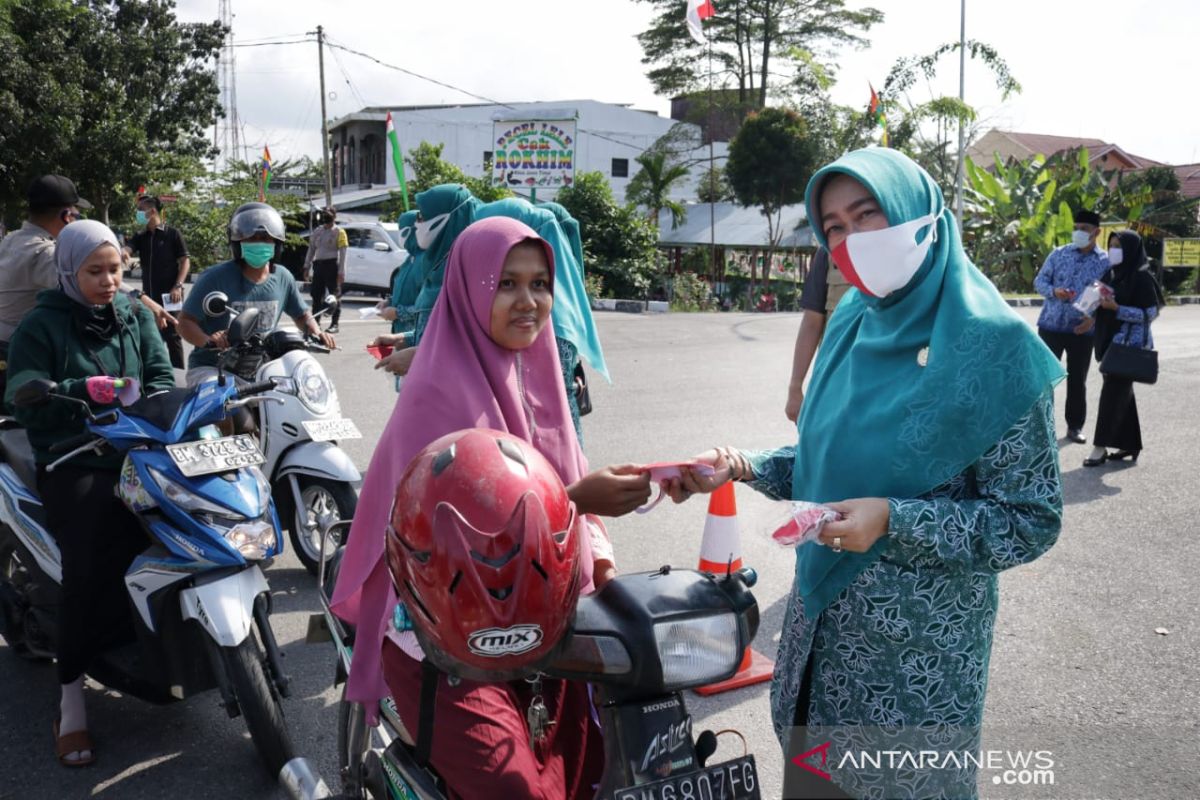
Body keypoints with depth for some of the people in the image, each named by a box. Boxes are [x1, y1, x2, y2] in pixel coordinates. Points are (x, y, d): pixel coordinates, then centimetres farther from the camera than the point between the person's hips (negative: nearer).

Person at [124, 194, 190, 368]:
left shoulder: (172, 233, -2)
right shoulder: (140, 237, 12)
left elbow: (185, 261, -5)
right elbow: (127, 250, -6)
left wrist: (178, 286, -16)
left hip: (170, 295, -6)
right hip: (149, 295, 6)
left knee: (172, 336, -4)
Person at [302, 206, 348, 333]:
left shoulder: (339, 232, -1)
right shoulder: (317, 231, 16)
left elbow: (343, 253, -6)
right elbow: (311, 249, 20)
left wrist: (341, 272, -13)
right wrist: (307, 266, 12)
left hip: (332, 264, -6)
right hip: (318, 264, 6)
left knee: (334, 294, -2)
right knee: (316, 294, 6)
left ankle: (334, 324, 1)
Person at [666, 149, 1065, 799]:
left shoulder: (987, 342, -17)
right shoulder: (853, 325, 1)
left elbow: (1031, 521, -15)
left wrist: (893, 521, -26)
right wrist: (742, 467, -6)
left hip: (918, 646, -6)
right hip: (823, 616, 6)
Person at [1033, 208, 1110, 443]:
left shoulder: (1105, 261, 0)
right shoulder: (1058, 254, 2)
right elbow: (1040, 281, 4)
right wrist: (1054, 291, -17)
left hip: (1082, 329, 0)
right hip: (1051, 325, 1)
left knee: (1077, 380, 7)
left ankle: (1075, 426, 19)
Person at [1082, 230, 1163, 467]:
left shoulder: (1141, 278, -11)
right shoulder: (1112, 274, 10)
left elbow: (1150, 313, -14)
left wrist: (1116, 308, -22)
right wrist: (1095, 301, -4)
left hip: (1130, 344, -7)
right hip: (1110, 341, 8)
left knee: (1113, 393, -7)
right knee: (1121, 393, 10)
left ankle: (1101, 447, -3)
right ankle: (1130, 444, 18)